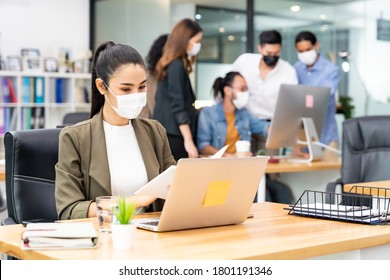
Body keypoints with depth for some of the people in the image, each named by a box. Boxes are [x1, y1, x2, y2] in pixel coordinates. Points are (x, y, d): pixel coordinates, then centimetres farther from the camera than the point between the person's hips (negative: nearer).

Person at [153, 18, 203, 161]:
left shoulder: (170, 64, 14)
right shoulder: (177, 66, -13)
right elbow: (178, 107, -18)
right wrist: (188, 140, -20)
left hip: (166, 133, 9)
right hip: (174, 136, -9)